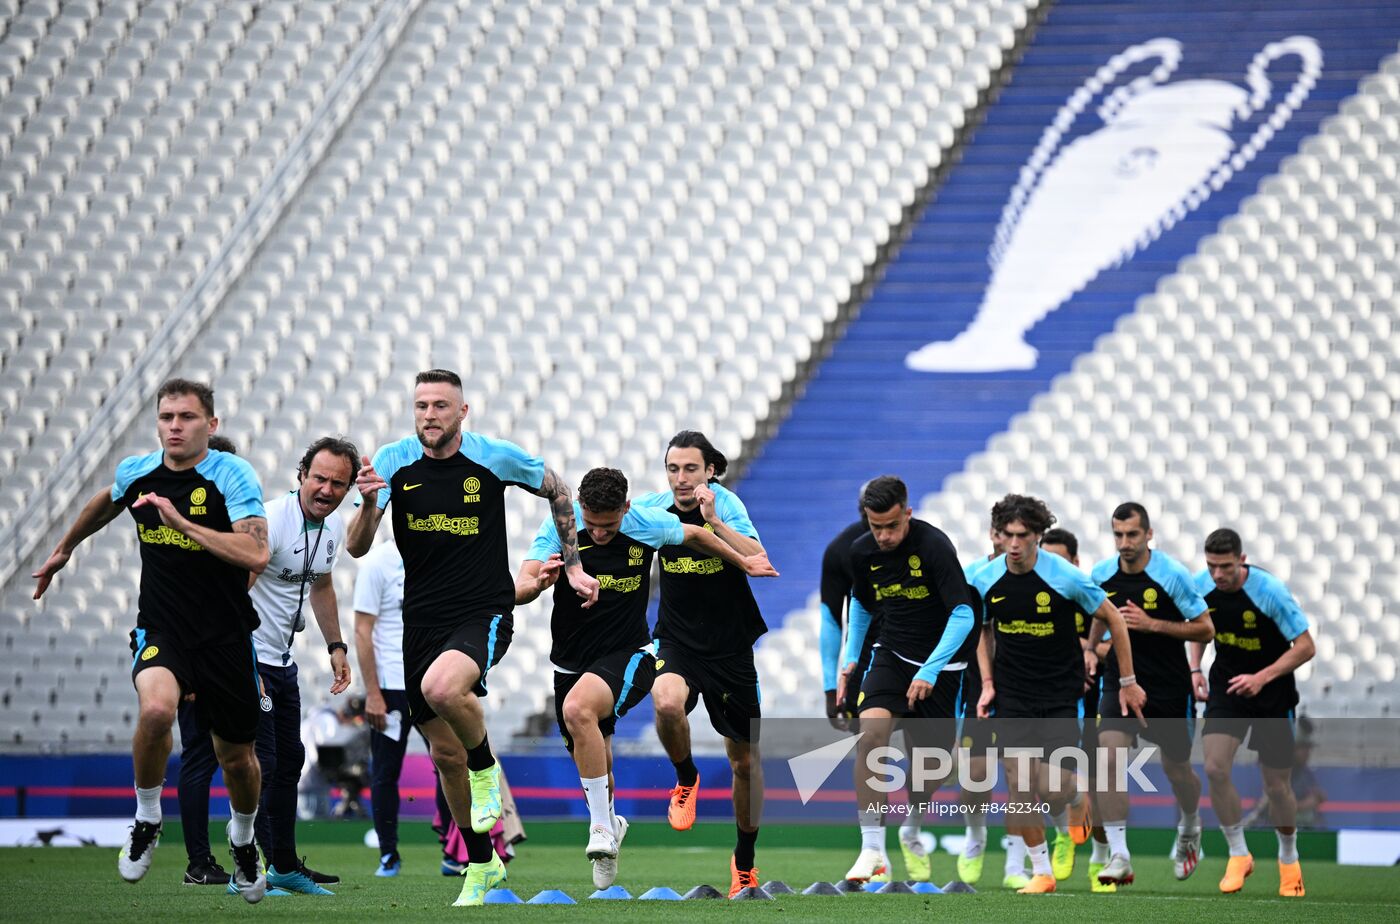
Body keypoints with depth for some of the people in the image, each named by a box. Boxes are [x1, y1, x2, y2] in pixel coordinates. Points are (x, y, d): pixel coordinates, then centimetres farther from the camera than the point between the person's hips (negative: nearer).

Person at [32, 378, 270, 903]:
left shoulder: (233, 474, -14)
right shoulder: (136, 472, 0)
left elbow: (256, 554, -26)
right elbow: (105, 504, 26)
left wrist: (182, 522, -28)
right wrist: (64, 549, 39)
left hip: (226, 636, -1)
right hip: (160, 628, 1)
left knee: (237, 757, 10)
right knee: (156, 708, -31)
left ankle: (243, 843, 43)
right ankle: (147, 821, -5)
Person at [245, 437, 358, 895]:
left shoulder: (333, 527, 4)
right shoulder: (271, 522, -23)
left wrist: (336, 646, 18)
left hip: (283, 660, 9)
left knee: (289, 760, 14)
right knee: (260, 766, -12)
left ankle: (284, 865, 24)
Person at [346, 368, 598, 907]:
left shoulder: (496, 458, -7)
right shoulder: (394, 462, -4)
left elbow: (556, 489, 12)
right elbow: (357, 548, -10)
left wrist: (572, 567, 10)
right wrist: (369, 503, -30)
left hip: (484, 613, -4)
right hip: (422, 619, 4)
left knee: (441, 688, -35)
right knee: (445, 753, 8)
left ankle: (486, 769, -6)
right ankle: (482, 864, 26)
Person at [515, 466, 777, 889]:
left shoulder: (648, 524, -11)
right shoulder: (559, 527, -13)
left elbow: (695, 535, 12)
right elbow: (518, 591, -22)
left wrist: (744, 563, 23)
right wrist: (537, 583, -45)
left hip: (627, 656, -3)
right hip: (572, 661, 3)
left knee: (578, 710, -33)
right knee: (593, 764, 13)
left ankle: (602, 828, -26)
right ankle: (608, 823, 46)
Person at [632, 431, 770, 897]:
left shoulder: (726, 504, -13)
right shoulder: (653, 508, -5)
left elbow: (758, 561, -28)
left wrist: (712, 521, -37)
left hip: (731, 647, -1)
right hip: (678, 644, 1)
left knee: (746, 761, 8)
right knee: (667, 702, -34)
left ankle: (745, 862, 28)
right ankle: (686, 780, -4)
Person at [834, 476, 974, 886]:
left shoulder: (933, 545, -19)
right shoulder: (863, 552, -2)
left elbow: (963, 614, -21)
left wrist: (929, 671, -26)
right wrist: (850, 659, 12)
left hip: (940, 666, -3)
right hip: (891, 656, 3)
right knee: (870, 733, -22)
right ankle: (871, 848, -20)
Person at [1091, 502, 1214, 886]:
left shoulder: (1172, 574, -13)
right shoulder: (1101, 575, -1)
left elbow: (1205, 629, -11)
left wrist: (1152, 625, -20)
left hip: (1169, 688, -2)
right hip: (1121, 681, 2)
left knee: (1177, 770, 11)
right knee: (1108, 757, -19)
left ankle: (1190, 828, 45)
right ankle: (1119, 857, -18)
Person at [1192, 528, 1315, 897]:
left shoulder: (1270, 591, -23)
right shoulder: (1201, 586, -10)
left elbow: (1306, 647, -19)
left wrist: (1261, 678, -28)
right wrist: (1195, 669, -1)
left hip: (1272, 690, -3)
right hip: (1227, 686, 3)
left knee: (1277, 785, 2)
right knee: (1215, 768, -17)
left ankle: (1289, 857, 30)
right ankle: (1238, 855, 0)